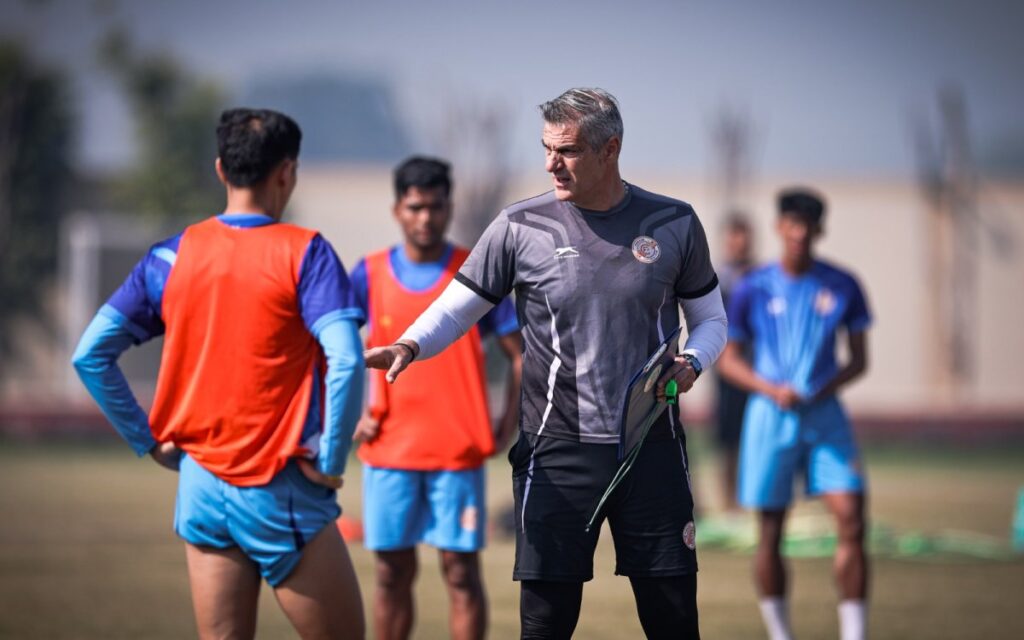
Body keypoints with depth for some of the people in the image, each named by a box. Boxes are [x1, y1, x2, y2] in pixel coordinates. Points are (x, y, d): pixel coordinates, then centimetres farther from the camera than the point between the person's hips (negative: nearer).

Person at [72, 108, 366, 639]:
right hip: (283, 496, -5)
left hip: (202, 488, 5)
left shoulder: (172, 256, 4)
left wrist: (147, 440, 9)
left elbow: (91, 355, 3)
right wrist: (330, 461, -10)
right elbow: (346, 362, -21)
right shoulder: (304, 253, -9)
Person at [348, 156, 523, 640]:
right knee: (393, 573, 6)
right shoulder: (369, 275, 3)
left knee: (461, 571, -1)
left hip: (458, 450, -2)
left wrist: (507, 427, -5)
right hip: (388, 450, 2)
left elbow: (521, 356, 3)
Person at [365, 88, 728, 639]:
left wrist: (691, 362, -7)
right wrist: (409, 346, -16)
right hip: (557, 451, -1)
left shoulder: (673, 224, 4)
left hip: (652, 449, 1)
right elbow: (455, 309, 4)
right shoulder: (521, 227, 0)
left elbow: (710, 319, 15)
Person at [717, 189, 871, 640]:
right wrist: (772, 390, -12)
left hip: (825, 416, 1)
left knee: (851, 521, -13)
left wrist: (828, 387, -12)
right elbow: (728, 360, 5)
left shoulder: (842, 287, 3)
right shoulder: (753, 289, 1)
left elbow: (859, 359, 8)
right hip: (770, 417, -1)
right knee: (770, 535, 1)